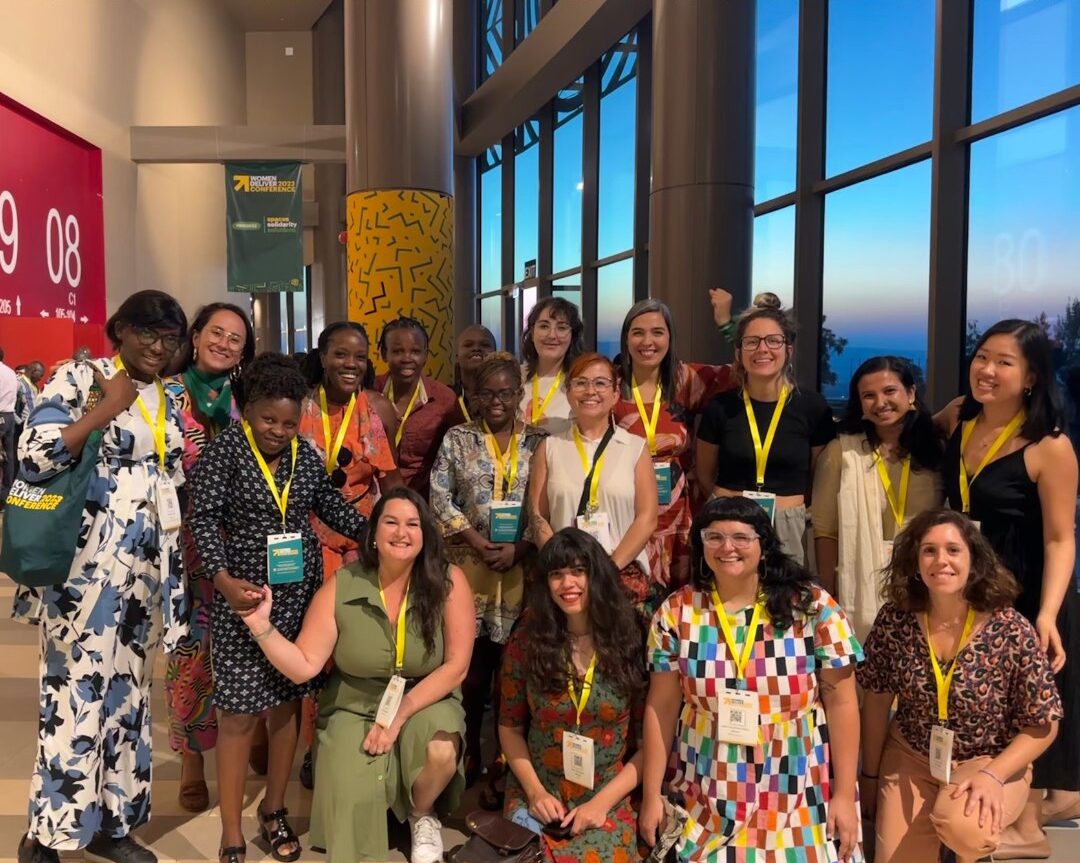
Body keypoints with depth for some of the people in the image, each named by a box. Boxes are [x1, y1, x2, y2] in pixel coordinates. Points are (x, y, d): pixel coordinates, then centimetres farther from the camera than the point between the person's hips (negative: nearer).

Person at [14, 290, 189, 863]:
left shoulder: (167, 402, 14)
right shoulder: (78, 378, -5)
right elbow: (33, 457, -17)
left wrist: (174, 574, 12)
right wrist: (107, 408, -17)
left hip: (144, 569, 7)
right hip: (85, 566, -7)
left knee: (128, 689, 13)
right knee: (76, 693, -3)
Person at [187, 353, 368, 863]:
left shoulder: (307, 455, 4)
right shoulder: (225, 449, -9)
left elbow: (331, 508, 15)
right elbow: (204, 519, -16)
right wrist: (223, 578, -30)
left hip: (300, 592, 4)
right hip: (244, 593, -4)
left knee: (287, 701, 13)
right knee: (240, 711, 1)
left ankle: (274, 810, 32)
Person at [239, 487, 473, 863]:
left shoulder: (449, 582, -15)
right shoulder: (341, 586, -13)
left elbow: (456, 666, -13)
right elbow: (303, 666, -13)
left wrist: (399, 715, -19)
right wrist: (261, 625, -28)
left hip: (426, 701, 0)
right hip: (355, 706, 0)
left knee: (442, 753, -29)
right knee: (352, 798, -23)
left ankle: (423, 816, 8)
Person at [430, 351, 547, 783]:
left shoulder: (539, 441, 5)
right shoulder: (457, 439, 6)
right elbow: (440, 499, 1)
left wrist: (519, 548, -11)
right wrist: (479, 544, -9)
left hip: (523, 567, 0)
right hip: (470, 565, 0)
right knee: (470, 664, 4)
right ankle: (469, 754, 19)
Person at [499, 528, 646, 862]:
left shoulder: (630, 643, -5)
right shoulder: (526, 642, -1)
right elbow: (509, 727, 6)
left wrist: (601, 801, -9)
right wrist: (534, 791, -6)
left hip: (609, 800, -1)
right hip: (538, 796, 1)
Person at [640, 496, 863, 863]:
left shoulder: (813, 607, -7)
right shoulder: (677, 612, -4)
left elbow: (841, 703, -3)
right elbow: (661, 707, 0)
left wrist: (845, 794, -4)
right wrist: (651, 796, 1)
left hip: (802, 800, 0)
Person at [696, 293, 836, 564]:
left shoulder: (813, 408, -3)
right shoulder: (720, 407, -1)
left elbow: (822, 479, 7)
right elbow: (705, 475, 10)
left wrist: (791, 507, -3)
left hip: (788, 528, 0)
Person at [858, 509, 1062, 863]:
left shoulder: (1011, 631, -19)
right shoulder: (894, 620, -13)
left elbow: (1042, 725, -9)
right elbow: (877, 702, -1)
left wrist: (993, 774, -23)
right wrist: (870, 775, 6)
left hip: (993, 761, -2)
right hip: (909, 758, 2)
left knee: (958, 823, -31)